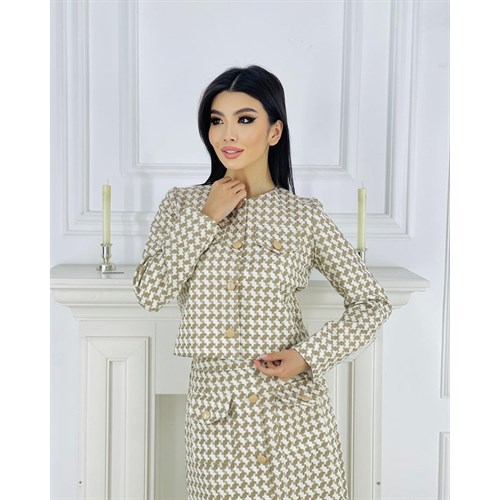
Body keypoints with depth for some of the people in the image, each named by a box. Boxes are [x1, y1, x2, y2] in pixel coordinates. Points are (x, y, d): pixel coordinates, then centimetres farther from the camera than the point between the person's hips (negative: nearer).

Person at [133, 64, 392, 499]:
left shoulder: (305, 215, -1)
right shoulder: (182, 204, 4)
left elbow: (372, 303, 3)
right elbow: (150, 293, -8)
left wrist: (309, 356, -10)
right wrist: (206, 217, -11)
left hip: (293, 402, -1)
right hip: (216, 406, 1)